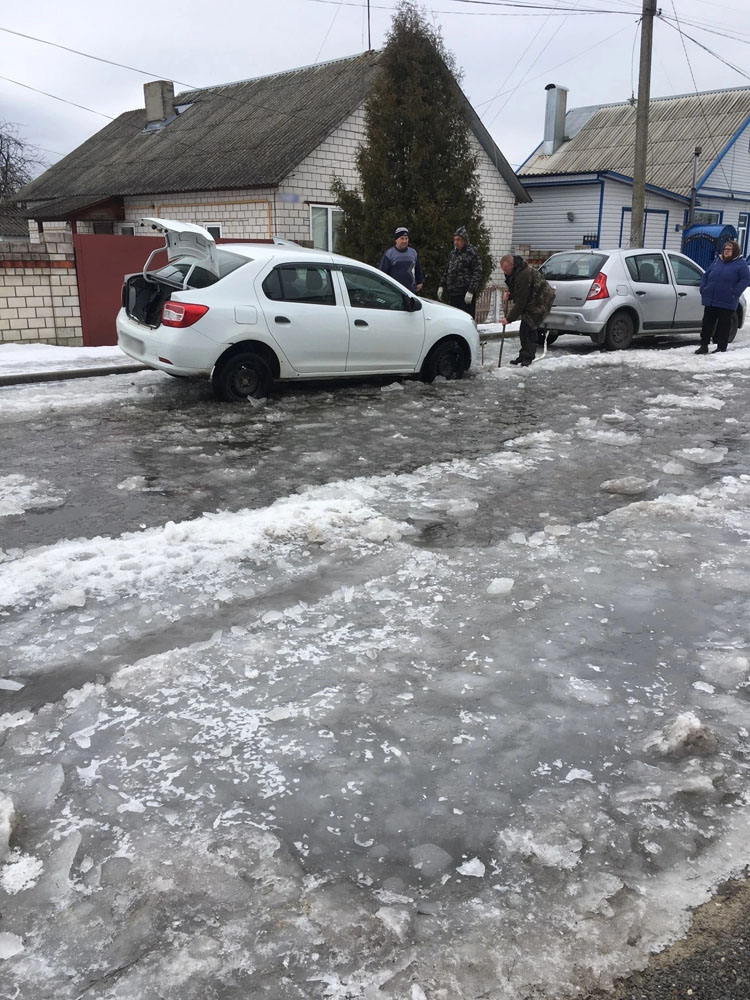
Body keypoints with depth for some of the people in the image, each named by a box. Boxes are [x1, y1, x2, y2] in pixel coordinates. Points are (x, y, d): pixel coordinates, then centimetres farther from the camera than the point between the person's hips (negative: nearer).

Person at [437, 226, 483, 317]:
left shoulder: (472, 253, -7)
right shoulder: (453, 253, 15)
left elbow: (477, 273, -11)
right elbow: (446, 271, 23)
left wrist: (471, 291, -18)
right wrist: (442, 286, 15)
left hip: (465, 294, -7)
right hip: (452, 293, 7)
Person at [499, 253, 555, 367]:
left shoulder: (523, 275, -31)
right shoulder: (513, 272, 1)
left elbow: (521, 302, -28)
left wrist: (509, 318, -24)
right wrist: (509, 294, -4)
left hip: (541, 300, -10)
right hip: (530, 301, 10)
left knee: (529, 327, -16)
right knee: (524, 329, 8)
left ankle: (527, 358, -10)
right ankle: (523, 356, 16)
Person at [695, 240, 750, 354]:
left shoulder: (741, 263, -1)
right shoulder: (717, 261, 14)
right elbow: (706, 276, 19)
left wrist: (735, 293, -16)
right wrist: (703, 288, 4)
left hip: (727, 303, -4)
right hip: (710, 301, 5)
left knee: (723, 325, 3)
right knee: (707, 323, 5)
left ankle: (721, 348, 10)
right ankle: (704, 346, 12)